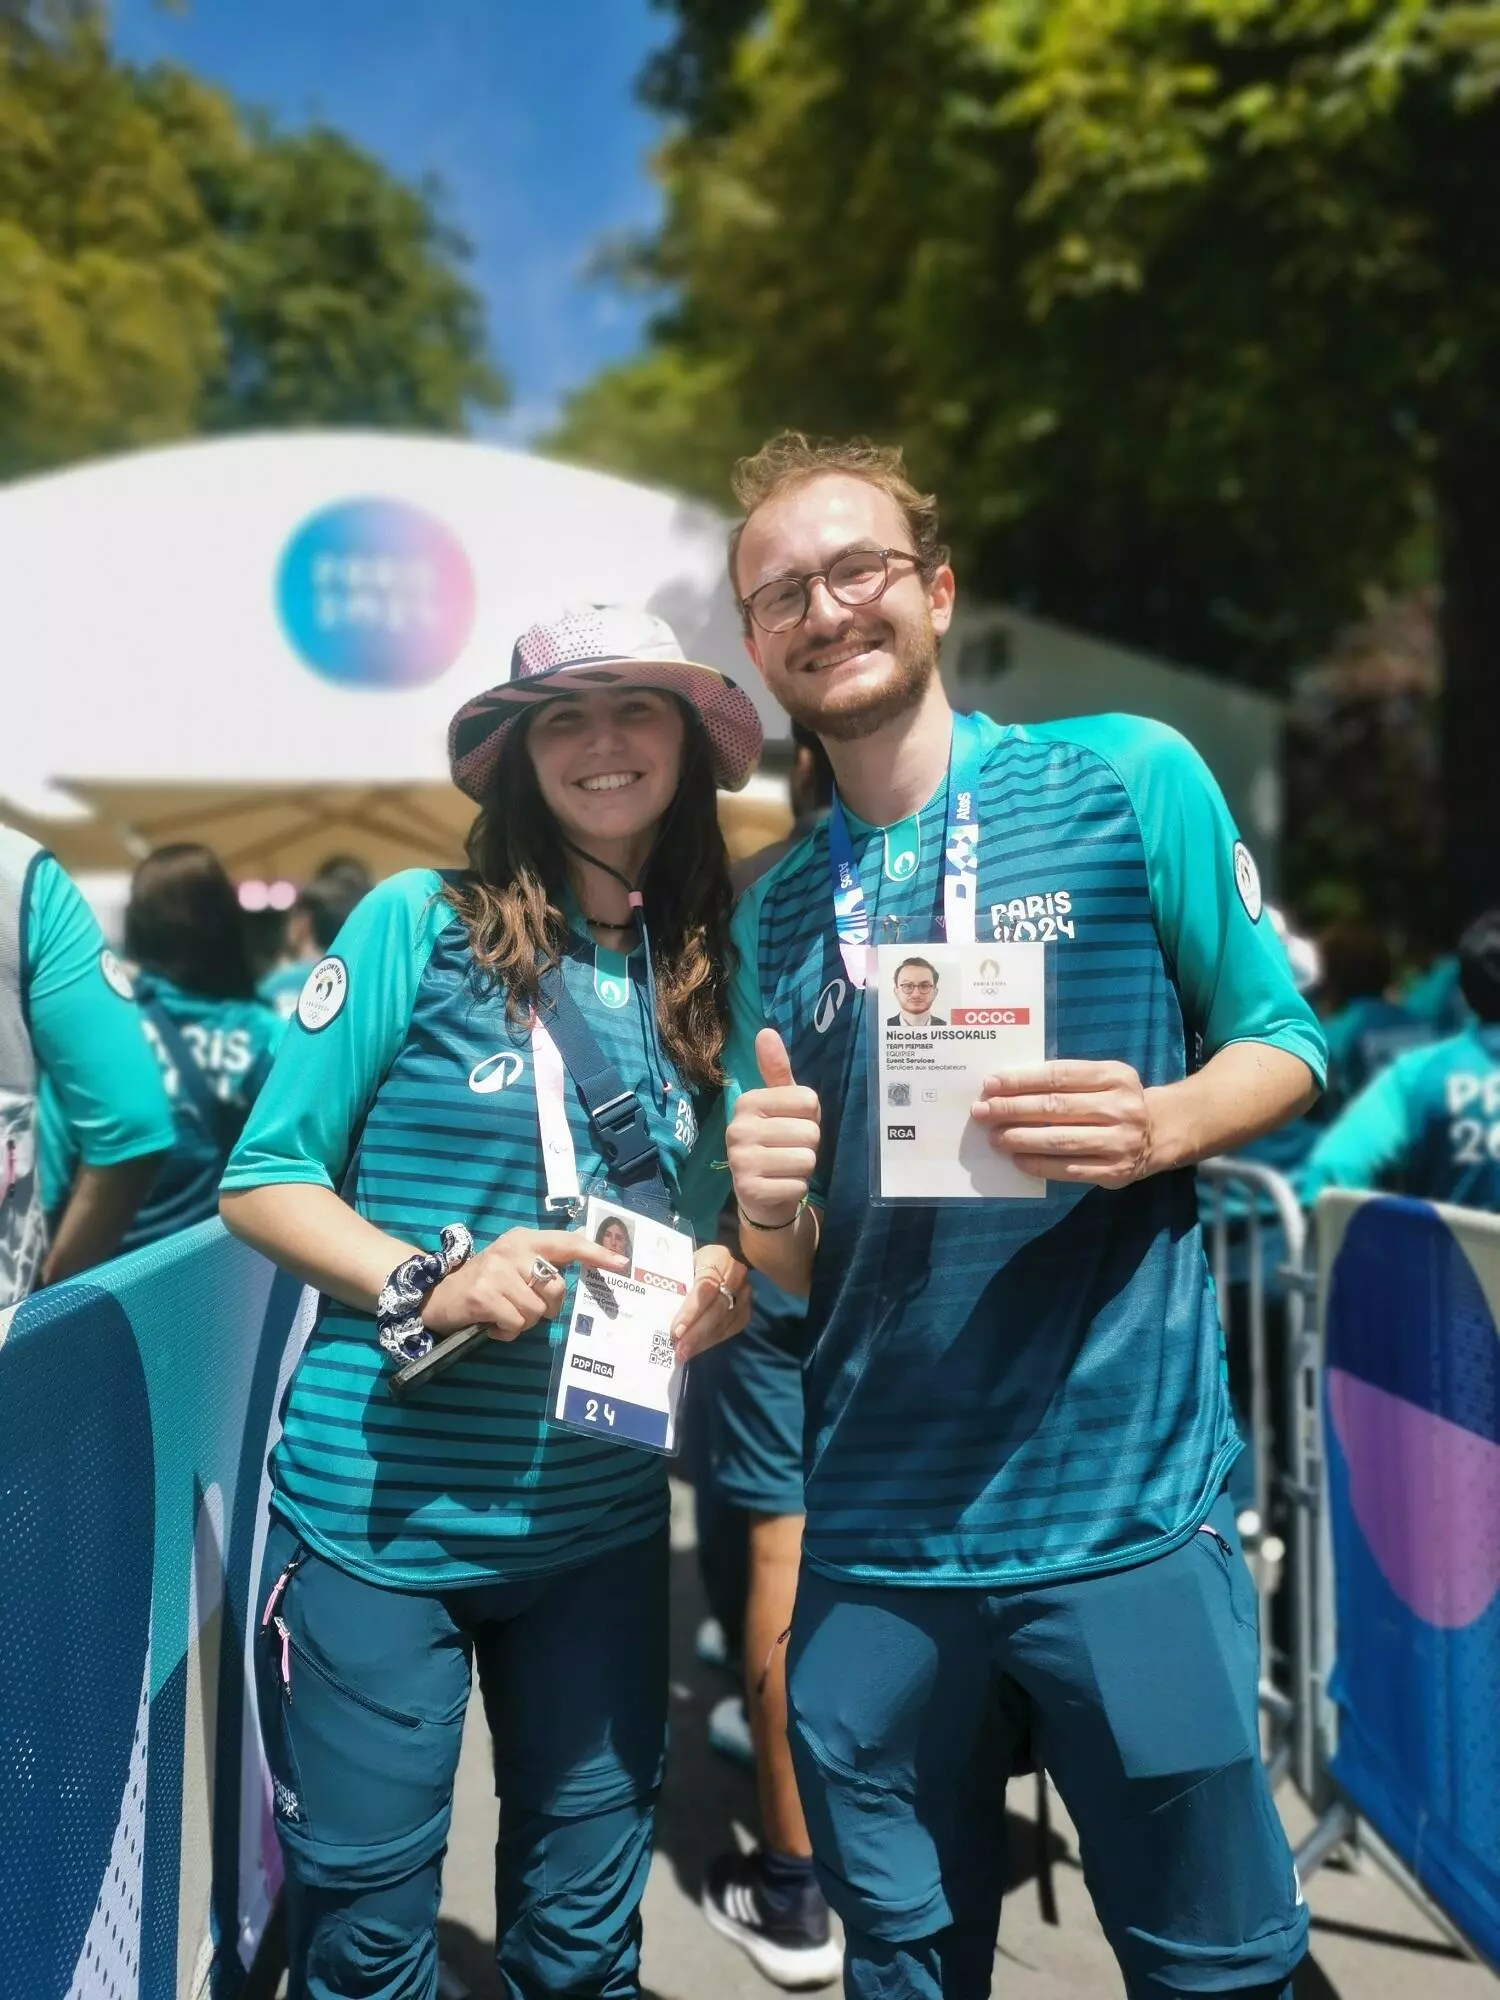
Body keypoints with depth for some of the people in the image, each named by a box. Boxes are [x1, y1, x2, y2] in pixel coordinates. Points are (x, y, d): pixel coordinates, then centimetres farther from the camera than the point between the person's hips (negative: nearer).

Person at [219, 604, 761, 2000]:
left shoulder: (709, 976, 3)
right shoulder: (419, 924, -7)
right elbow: (262, 1179, -5)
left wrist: (729, 1279, -10)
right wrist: (426, 1284, -20)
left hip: (601, 1521, 3)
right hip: (376, 1506, -3)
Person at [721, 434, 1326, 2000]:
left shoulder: (1127, 777, -2)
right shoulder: (776, 915, 8)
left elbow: (1280, 1045, 2)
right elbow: (795, 1269, 12)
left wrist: (1156, 1125, -20)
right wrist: (769, 1206, -12)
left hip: (1127, 1508, -3)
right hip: (875, 1533, 4)